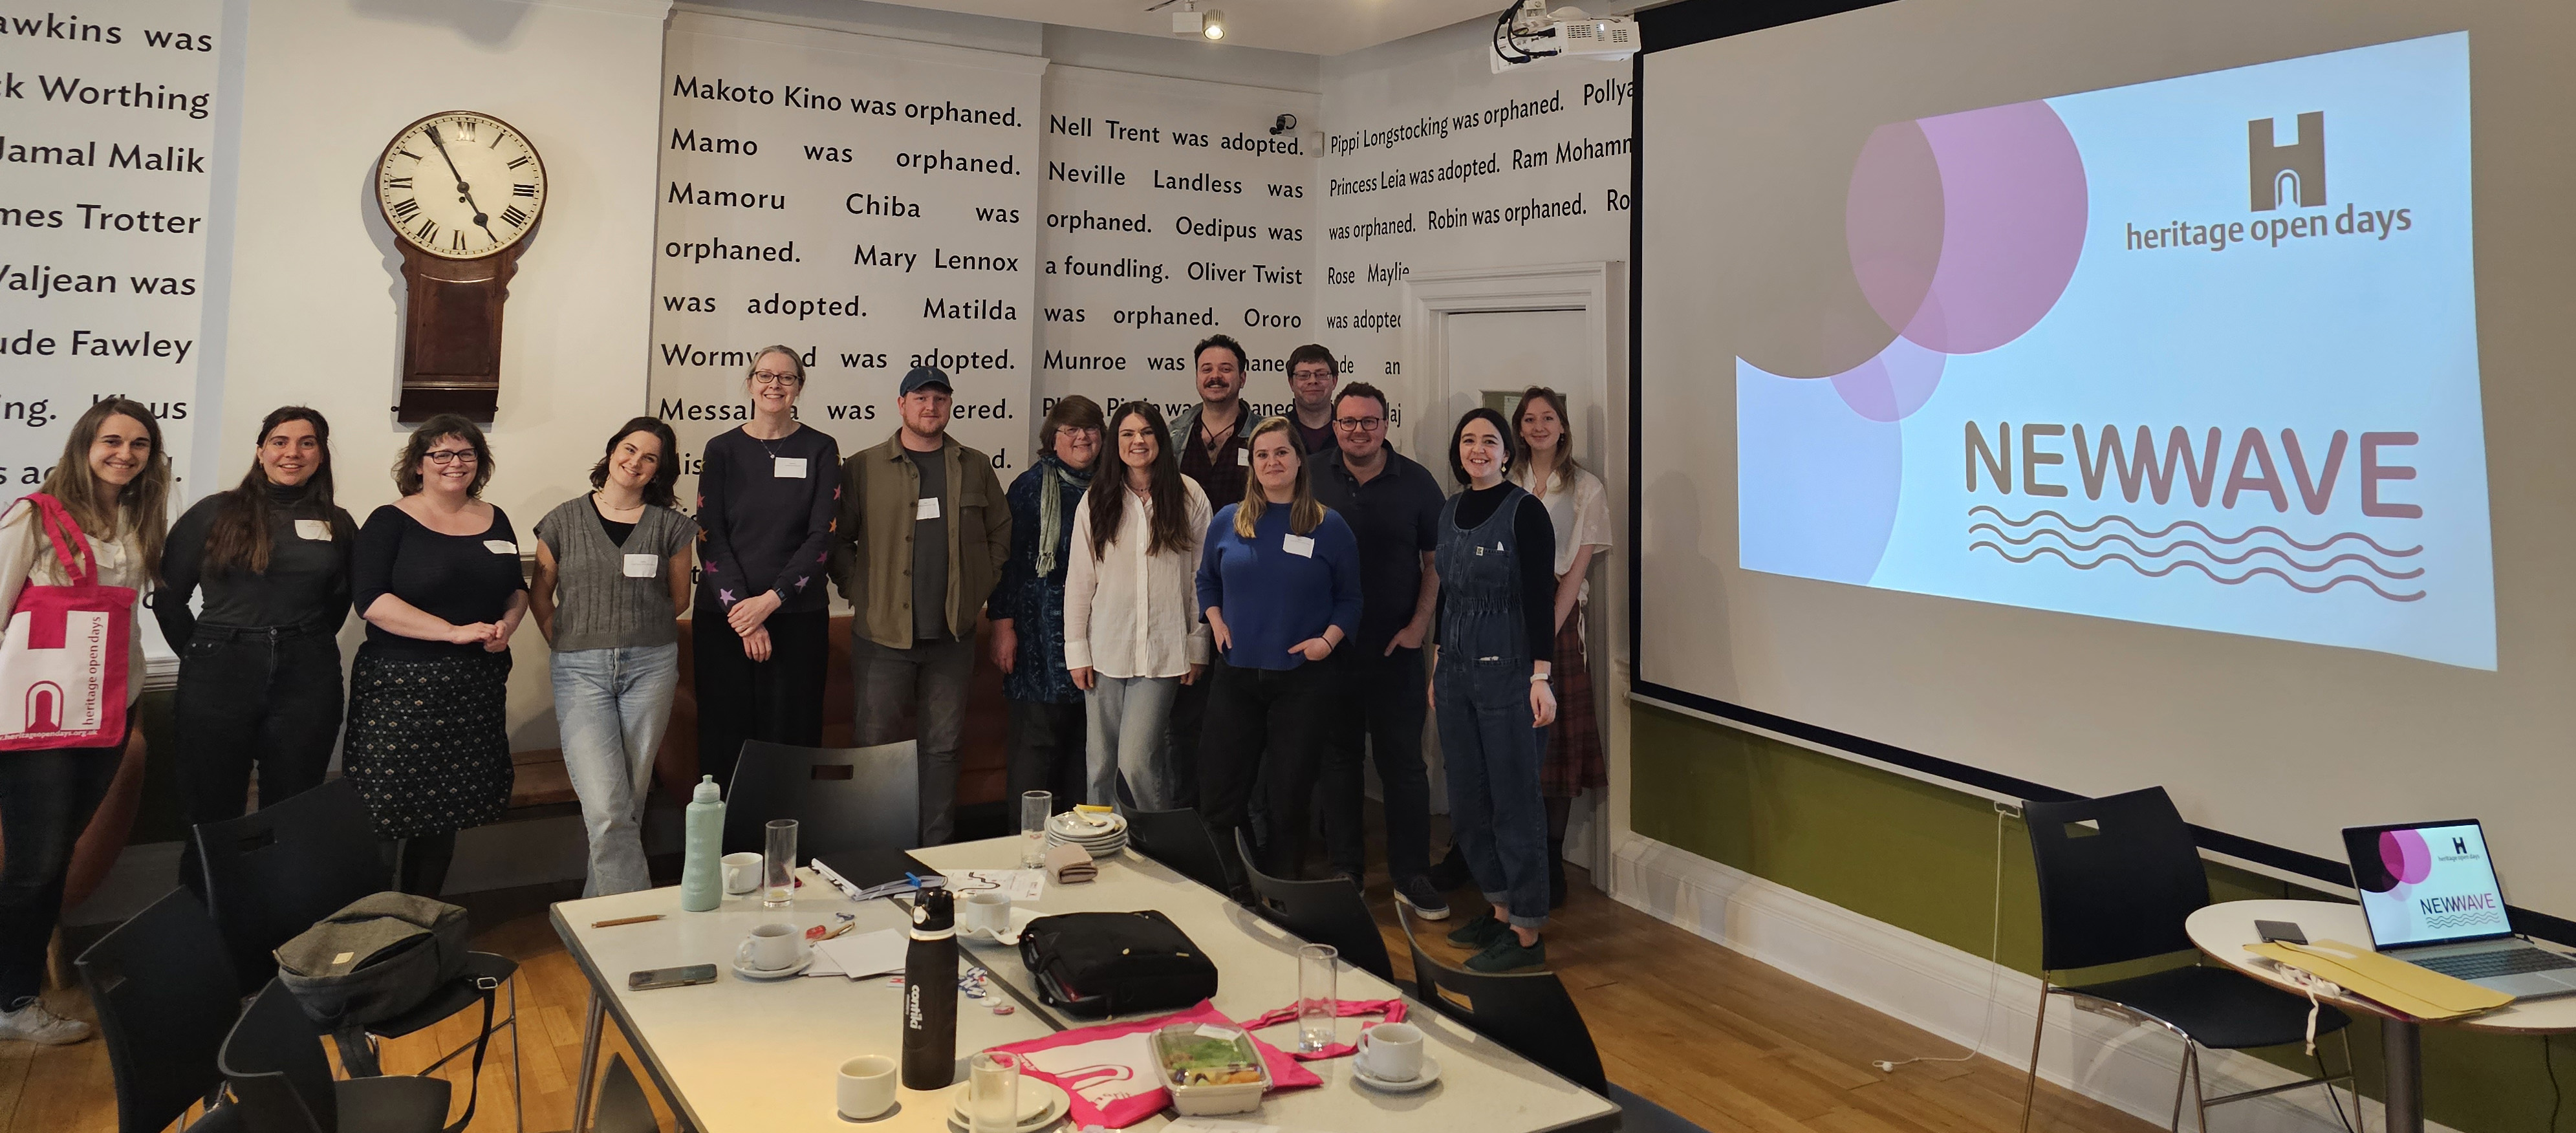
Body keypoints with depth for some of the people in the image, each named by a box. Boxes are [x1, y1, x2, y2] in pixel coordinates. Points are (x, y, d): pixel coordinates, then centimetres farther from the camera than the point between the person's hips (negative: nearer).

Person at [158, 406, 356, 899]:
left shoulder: (338, 525, 7)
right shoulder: (214, 513, 0)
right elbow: (167, 594, 4)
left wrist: (303, 647, 7)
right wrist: (202, 653, 2)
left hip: (308, 686, 2)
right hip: (219, 681, -2)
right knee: (212, 818, 6)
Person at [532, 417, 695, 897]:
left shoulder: (669, 525, 5)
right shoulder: (564, 521, 4)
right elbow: (539, 595, 12)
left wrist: (637, 632, 11)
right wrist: (570, 647, 7)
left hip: (651, 667, 1)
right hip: (581, 672, -1)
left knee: (630, 801, 6)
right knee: (605, 808, -13)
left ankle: (599, 904, 22)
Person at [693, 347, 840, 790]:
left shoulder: (820, 449, 5)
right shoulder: (722, 449, 7)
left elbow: (822, 535, -3)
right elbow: (710, 537, 0)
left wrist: (772, 599, -12)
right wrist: (741, 609, -11)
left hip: (798, 615, -1)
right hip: (723, 616, 1)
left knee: (790, 736, -1)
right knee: (725, 736, 2)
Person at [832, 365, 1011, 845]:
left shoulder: (975, 467, 9)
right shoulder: (864, 467, 2)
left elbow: (1000, 533, 16)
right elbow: (838, 539, 4)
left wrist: (981, 588, 7)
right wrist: (860, 590, -4)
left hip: (953, 634, 2)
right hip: (883, 632, -2)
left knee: (942, 746, 8)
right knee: (877, 746, 2)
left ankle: (937, 851, 18)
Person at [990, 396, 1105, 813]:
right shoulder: (1032, 486, -1)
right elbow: (1008, 558, -4)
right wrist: (1003, 625, -10)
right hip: (1042, 634, -4)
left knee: (1086, 739, 9)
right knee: (1037, 739, -4)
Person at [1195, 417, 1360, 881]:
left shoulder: (1329, 527, 0)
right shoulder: (1228, 521, 5)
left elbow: (1349, 598, 6)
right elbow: (1207, 580, 19)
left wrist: (1329, 638, -9)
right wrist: (1216, 621, 2)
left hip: (1302, 681, -2)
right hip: (1236, 675, 2)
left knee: (1288, 800, 6)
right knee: (1219, 796, 2)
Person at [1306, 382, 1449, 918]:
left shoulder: (1416, 482, 0)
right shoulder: (1312, 479, 2)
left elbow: (1437, 561, 3)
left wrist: (1419, 624, -5)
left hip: (1395, 649, -1)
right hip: (1328, 646, 2)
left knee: (1403, 762, 1)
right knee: (1338, 758, 10)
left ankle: (1411, 875, 11)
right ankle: (1345, 871, 22)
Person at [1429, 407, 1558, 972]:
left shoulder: (1525, 511, -9)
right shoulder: (1450, 513, 11)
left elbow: (1542, 597, -13)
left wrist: (1540, 678, -18)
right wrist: (1437, 669, 17)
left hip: (1508, 672, -7)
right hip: (1457, 672, 7)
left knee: (1513, 800, -2)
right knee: (1466, 800, 12)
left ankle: (1527, 934, 6)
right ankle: (1501, 907, 28)